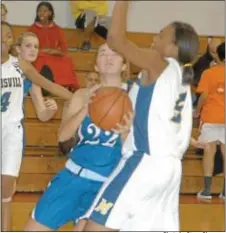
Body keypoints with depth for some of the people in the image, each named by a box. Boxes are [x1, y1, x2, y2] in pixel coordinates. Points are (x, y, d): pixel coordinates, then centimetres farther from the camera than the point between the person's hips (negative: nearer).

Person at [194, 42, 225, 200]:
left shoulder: (208, 73, -5)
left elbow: (204, 96, -8)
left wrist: (197, 111, 7)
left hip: (210, 117, -1)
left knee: (209, 152, 3)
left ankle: (207, 189, -1)